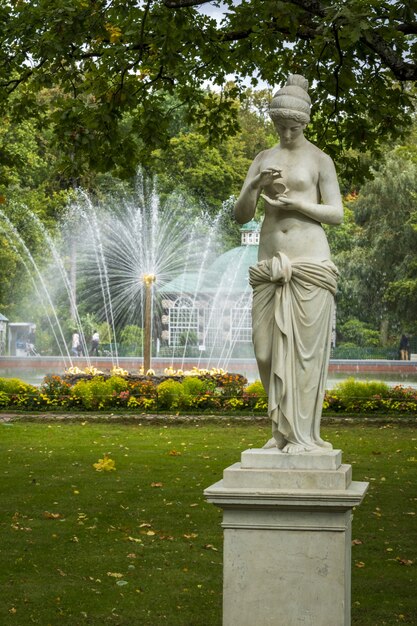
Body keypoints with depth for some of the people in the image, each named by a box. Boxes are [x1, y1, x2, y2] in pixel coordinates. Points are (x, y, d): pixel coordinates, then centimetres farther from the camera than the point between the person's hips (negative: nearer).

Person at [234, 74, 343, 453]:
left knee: (305, 348, -6)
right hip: (270, 266, 4)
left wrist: (294, 202, -15)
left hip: (309, 265, -4)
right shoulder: (263, 160, 14)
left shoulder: (320, 160, 2)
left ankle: (303, 434, 0)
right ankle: (283, 429, 15)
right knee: (268, 350, 2)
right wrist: (255, 186, -12)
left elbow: (336, 214, -3)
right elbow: (241, 216, 8)